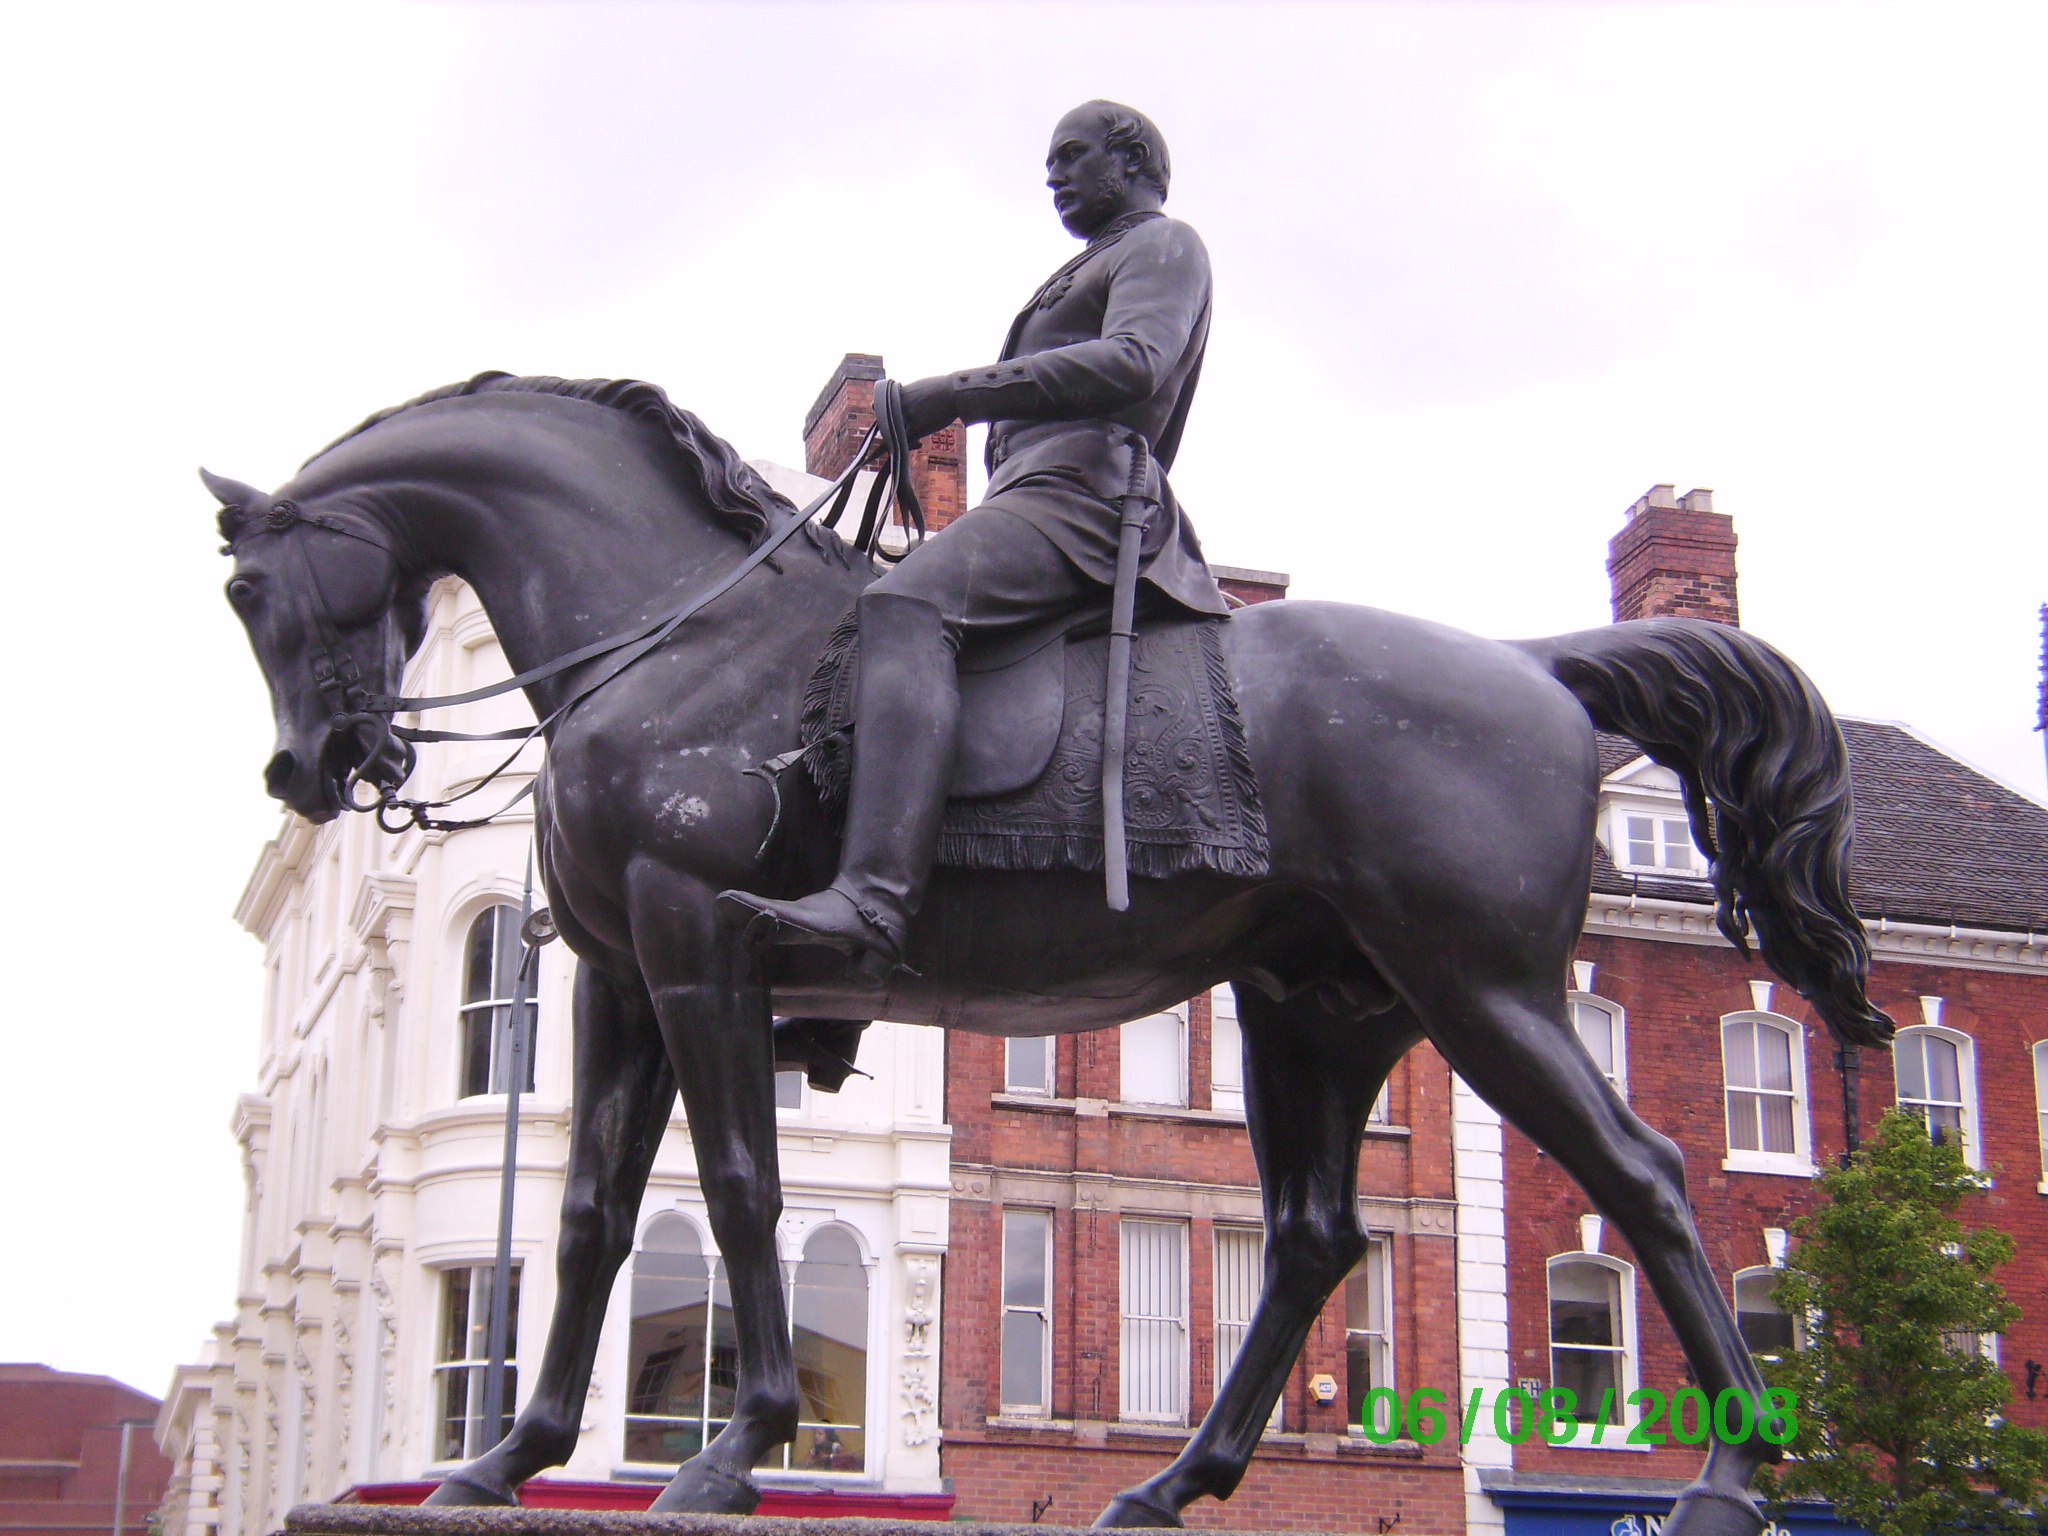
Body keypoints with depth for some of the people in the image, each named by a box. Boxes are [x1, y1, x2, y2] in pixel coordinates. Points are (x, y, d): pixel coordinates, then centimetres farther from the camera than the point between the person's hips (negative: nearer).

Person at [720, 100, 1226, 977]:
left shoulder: (1164, 246, 7)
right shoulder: (1097, 273, 37)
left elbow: (1134, 366, -15)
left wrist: (956, 394, -20)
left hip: (1083, 493, -11)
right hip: (1036, 496, 11)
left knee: (904, 607, -35)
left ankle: (872, 898, -55)